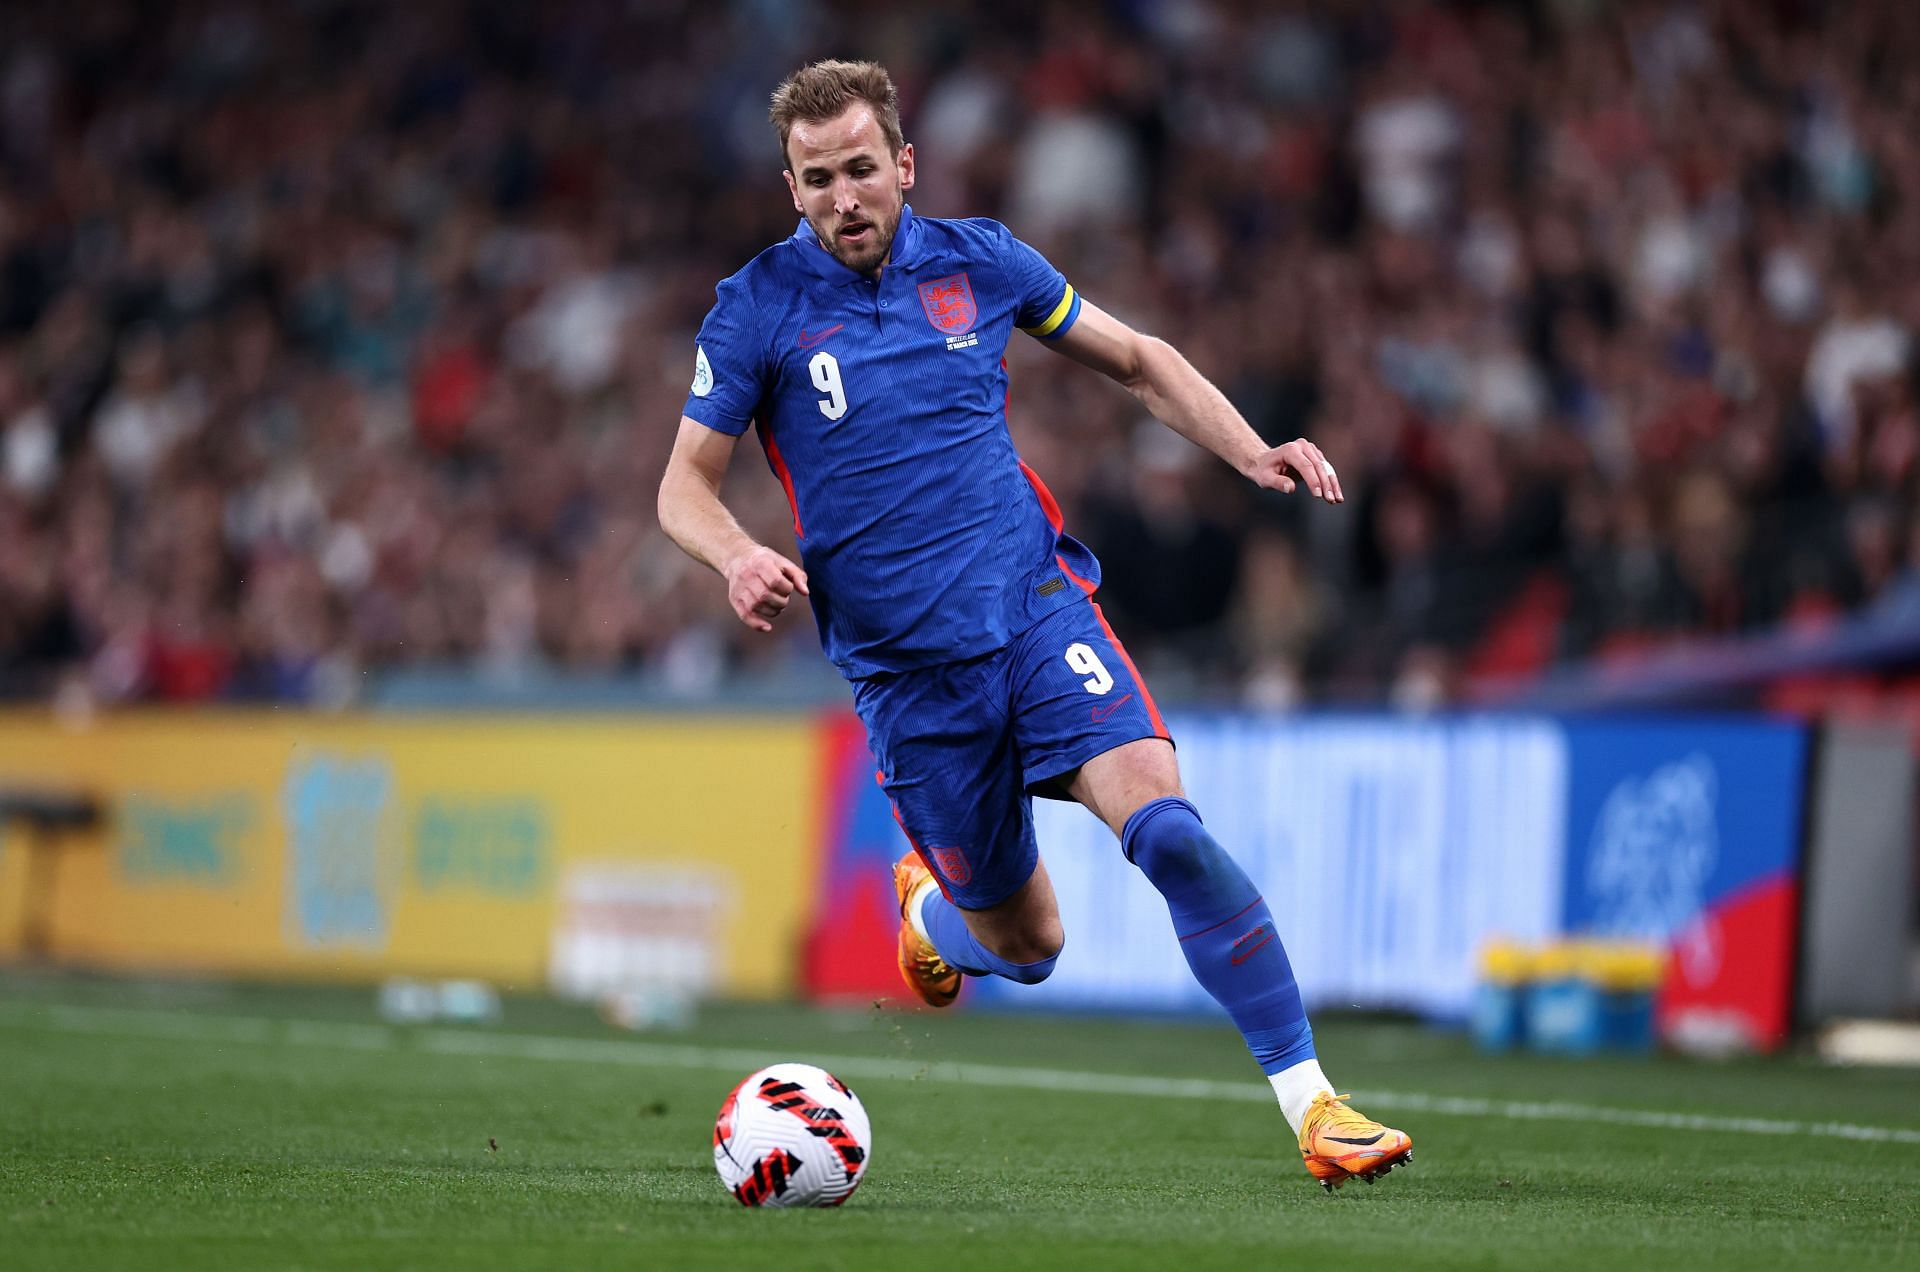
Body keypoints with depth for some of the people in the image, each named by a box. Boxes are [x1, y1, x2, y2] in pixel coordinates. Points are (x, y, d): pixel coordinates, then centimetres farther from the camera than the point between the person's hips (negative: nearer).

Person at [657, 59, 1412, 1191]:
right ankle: (932, 910, 43)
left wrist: (1253, 452, 1)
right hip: (902, 665, -1)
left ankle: (1313, 1104, -20)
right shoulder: (757, 310, -3)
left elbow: (1140, 360, 15)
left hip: (1038, 606, 1)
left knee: (1165, 822, -24)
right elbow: (686, 484, 2)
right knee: (1026, 945, 5)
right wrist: (739, 557, -20)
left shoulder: (977, 261, 3)